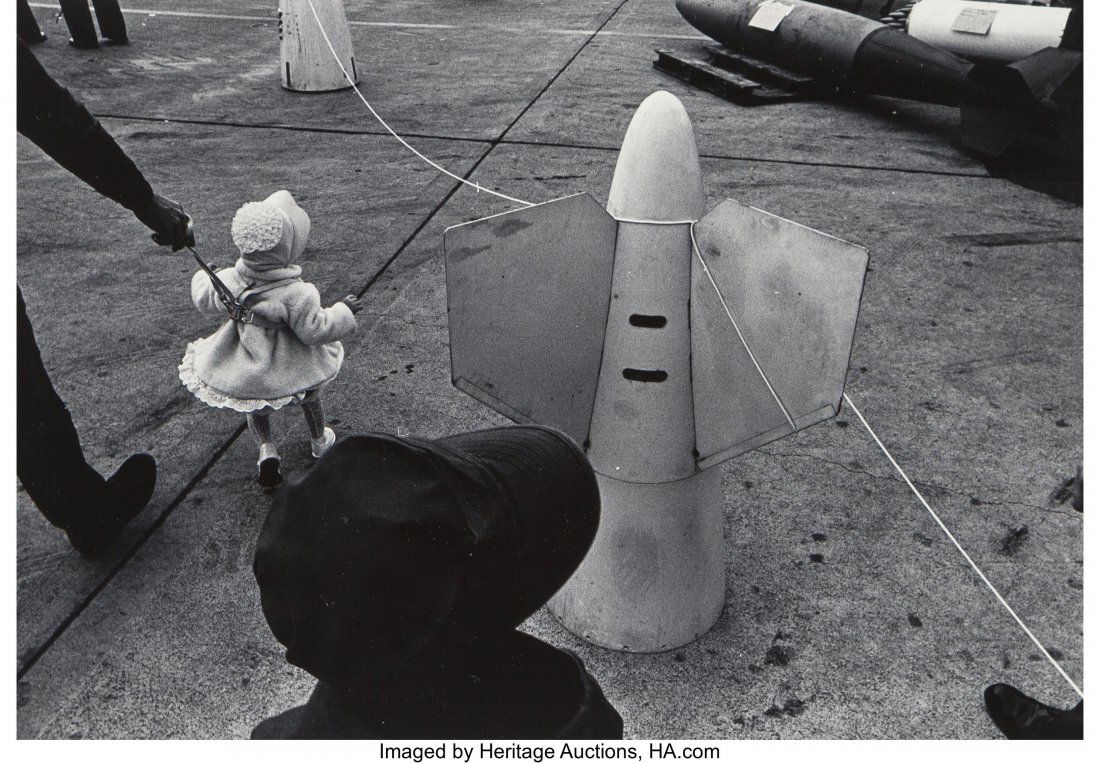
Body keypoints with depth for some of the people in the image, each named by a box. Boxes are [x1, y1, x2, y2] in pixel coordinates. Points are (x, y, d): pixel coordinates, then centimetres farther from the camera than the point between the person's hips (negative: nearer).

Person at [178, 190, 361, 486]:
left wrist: (202, 278, 24)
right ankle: (319, 441, 48)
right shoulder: (296, 294, -31)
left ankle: (266, 449, 9)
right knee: (310, 395, 28)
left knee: (256, 409, 29)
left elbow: (205, 300, 3)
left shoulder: (229, 280, -16)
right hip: (290, 371, -2)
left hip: (242, 372, 3)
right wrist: (343, 311, -9)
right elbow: (316, 329, -23)